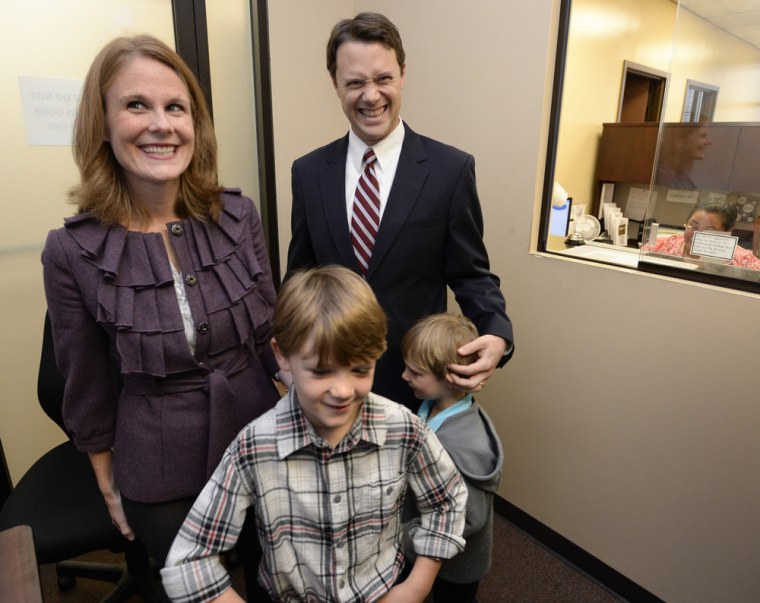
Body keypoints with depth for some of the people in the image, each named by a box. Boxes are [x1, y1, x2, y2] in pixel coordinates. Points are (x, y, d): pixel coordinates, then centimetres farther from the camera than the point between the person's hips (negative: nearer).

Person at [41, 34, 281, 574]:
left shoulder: (239, 216, -10)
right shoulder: (72, 251, -15)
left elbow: (270, 333, 2)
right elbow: (89, 389, -4)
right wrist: (109, 489, 5)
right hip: (158, 479, -1)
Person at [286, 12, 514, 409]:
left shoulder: (451, 169, -9)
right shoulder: (308, 172, -2)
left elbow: (470, 273, -5)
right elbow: (301, 274, 6)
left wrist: (496, 334, -22)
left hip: (416, 378, -2)